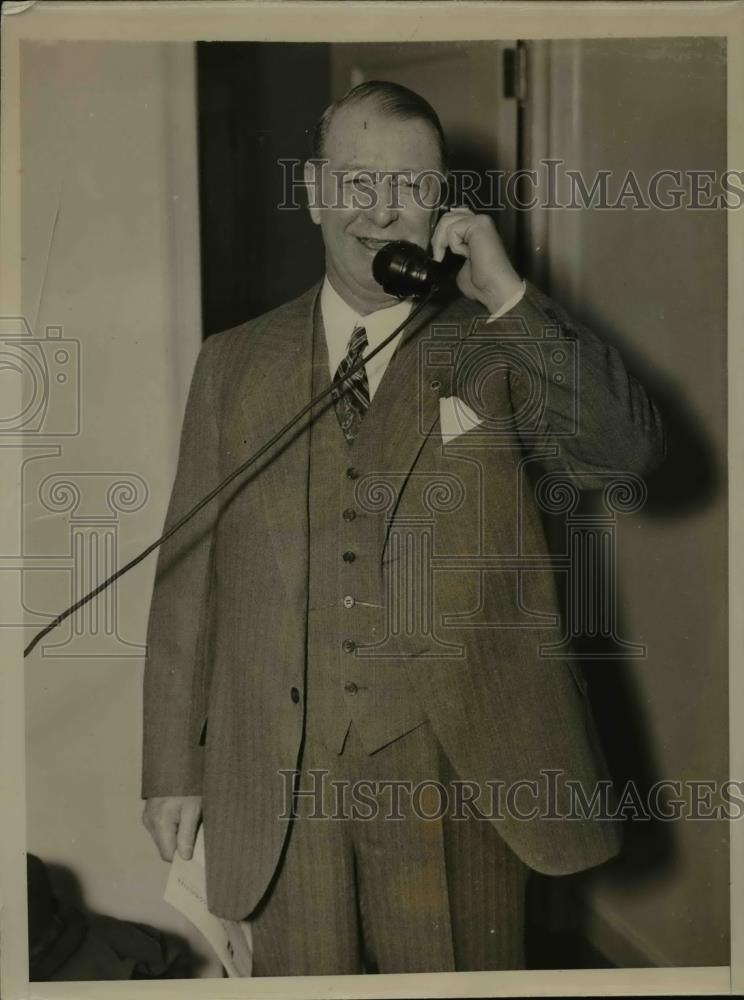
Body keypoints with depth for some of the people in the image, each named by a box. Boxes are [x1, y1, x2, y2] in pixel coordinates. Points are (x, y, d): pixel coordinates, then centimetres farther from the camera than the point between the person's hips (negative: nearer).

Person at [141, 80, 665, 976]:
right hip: (280, 786, 2)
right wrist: (173, 767, 6)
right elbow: (189, 573, 6)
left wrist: (508, 294, -18)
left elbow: (629, 450, -14)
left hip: (458, 774, -1)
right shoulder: (234, 364, 6)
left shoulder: (499, 351, 1)